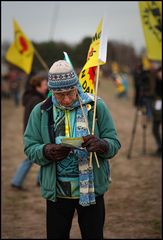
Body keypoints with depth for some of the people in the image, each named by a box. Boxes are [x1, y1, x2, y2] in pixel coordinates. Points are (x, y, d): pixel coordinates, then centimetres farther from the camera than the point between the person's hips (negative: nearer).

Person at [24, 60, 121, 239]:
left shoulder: (96, 106, -3)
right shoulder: (41, 112, -1)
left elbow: (114, 143, -2)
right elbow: (30, 148, -1)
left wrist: (101, 145, -26)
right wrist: (47, 151, -23)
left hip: (91, 189, 0)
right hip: (57, 190, 1)